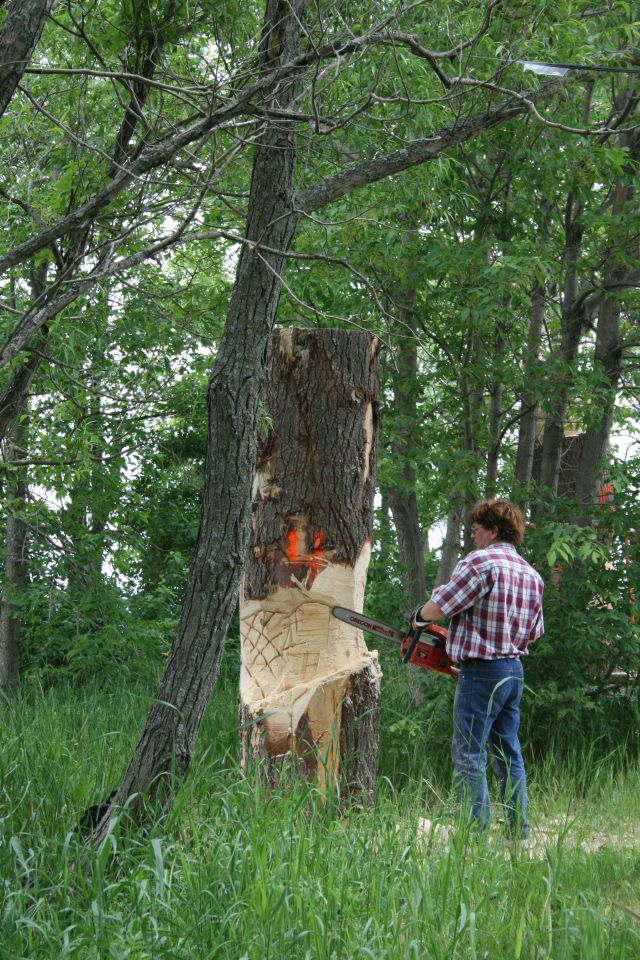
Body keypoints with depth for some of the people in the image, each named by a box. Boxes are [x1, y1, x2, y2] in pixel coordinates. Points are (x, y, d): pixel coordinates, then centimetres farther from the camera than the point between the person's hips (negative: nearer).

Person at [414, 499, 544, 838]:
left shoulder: (480, 561, -13)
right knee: (508, 754, 15)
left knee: (469, 756, -5)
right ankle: (519, 832, 16)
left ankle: (476, 832, -10)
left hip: (481, 672, -8)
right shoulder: (532, 575, 12)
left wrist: (419, 616, 6)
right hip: (515, 669, 8)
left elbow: (438, 606, -14)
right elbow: (534, 631, 18)